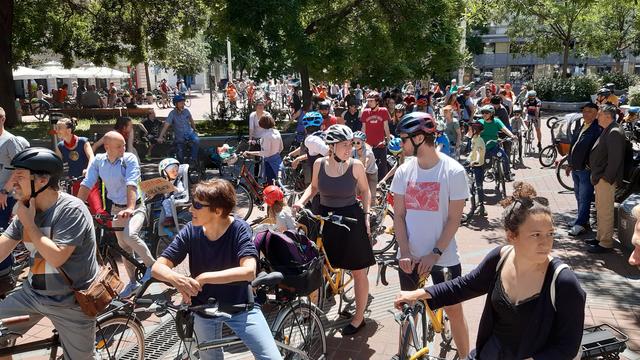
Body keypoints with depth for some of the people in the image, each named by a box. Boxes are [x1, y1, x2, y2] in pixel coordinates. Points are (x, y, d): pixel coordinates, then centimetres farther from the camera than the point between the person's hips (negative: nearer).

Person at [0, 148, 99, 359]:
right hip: (32, 293, 6)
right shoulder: (26, 209, 0)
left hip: (70, 302, -6)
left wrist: (28, 223, -22)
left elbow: (56, 257, -28)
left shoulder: (71, 210, -22)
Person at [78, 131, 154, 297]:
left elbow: (131, 185, -29)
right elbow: (86, 185, -9)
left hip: (135, 207, -5)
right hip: (116, 209, 5)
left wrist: (130, 208, -42)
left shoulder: (129, 159, -18)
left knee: (130, 235, -32)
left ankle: (152, 264, -11)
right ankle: (133, 282, 31)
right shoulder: (98, 160, -7)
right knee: (124, 247, 15)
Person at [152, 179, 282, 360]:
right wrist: (177, 279, -37)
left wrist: (203, 278, -36)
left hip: (240, 307, -3)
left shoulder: (239, 229, -21)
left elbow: (249, 271, -35)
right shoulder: (190, 231, -13)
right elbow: (158, 267, -14)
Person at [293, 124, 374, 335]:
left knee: (358, 271, 7)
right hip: (324, 219, 3)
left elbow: (365, 191, 3)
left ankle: (359, 317, 24)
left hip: (351, 221, -2)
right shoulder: (319, 164, -6)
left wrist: (366, 215, -6)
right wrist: (301, 201, -4)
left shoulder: (356, 166, -12)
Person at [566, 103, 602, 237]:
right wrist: (570, 164, 20)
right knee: (579, 197, 17)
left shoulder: (598, 130, -15)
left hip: (586, 170, -9)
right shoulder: (581, 127, 14)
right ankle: (584, 221, 29)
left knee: (584, 199, -2)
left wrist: (590, 166, -21)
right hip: (576, 169, 9)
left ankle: (579, 224, 2)